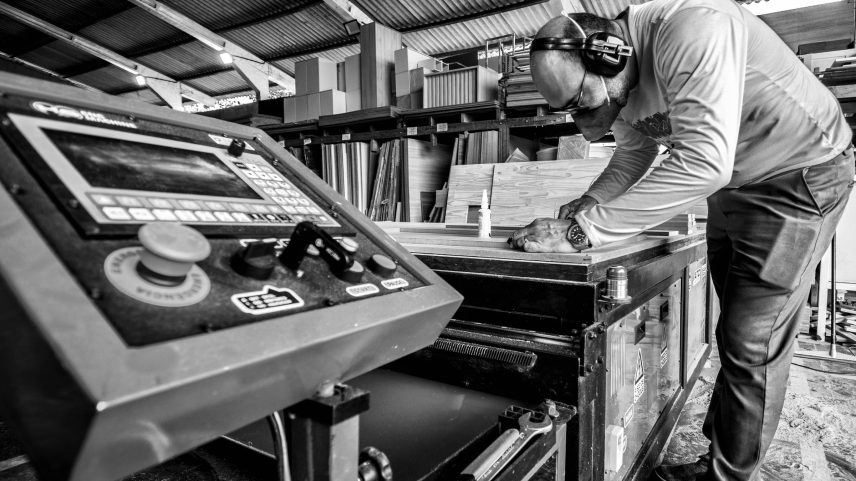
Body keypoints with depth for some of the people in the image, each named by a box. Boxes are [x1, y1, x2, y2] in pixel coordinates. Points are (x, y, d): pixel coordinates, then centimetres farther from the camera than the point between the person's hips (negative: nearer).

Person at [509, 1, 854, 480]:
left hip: (801, 176, -7)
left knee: (752, 344, -6)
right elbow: (634, 155, 8)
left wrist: (584, 231, -42)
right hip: (734, 185, 8)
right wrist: (590, 201, -11)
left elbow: (704, 162, -42)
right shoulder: (618, 80, -7)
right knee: (739, 336, 14)